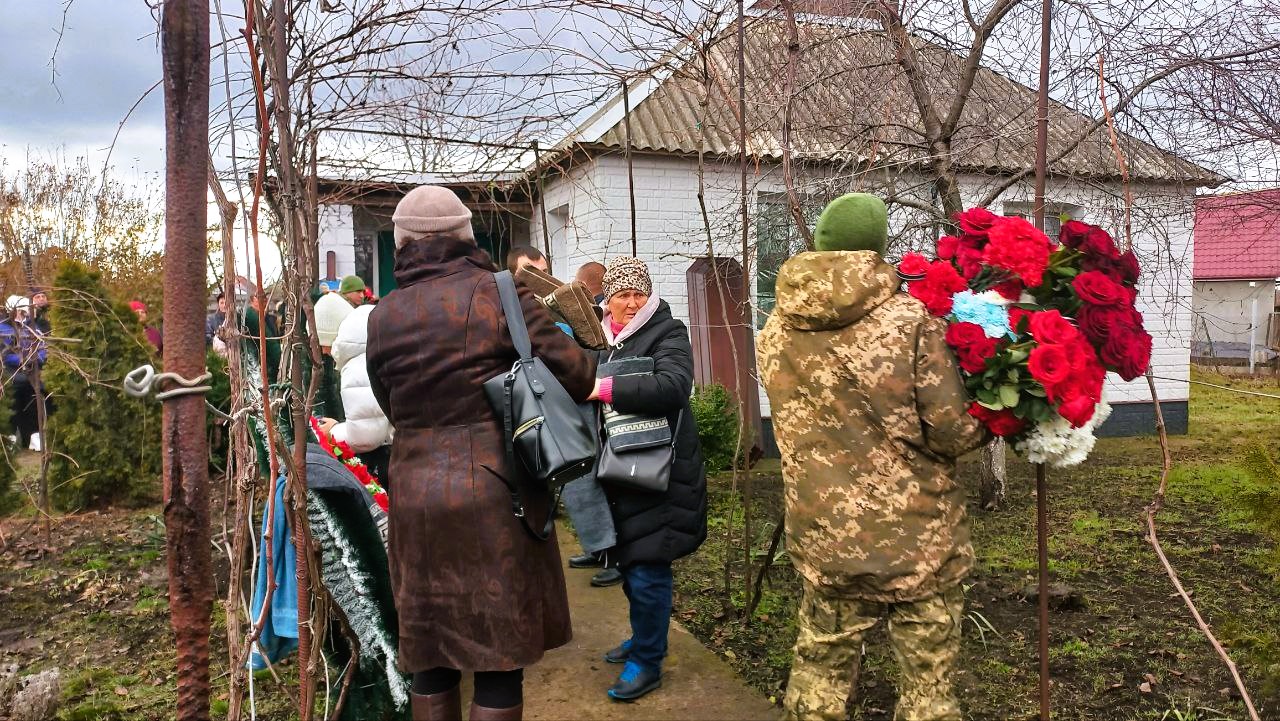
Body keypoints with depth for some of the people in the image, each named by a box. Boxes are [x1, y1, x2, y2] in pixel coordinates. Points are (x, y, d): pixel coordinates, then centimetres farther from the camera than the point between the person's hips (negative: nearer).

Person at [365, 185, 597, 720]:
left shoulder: (383, 316, 5)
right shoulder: (498, 293, -7)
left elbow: (391, 405, 9)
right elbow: (573, 372, -8)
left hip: (415, 490, 4)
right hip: (494, 489, -3)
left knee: (429, 651, 17)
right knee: (499, 645, 8)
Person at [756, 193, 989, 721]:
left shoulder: (776, 332, -2)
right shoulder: (911, 319, -15)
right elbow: (953, 433, -14)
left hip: (824, 542, 4)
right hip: (919, 542, -3)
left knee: (819, 674, 19)